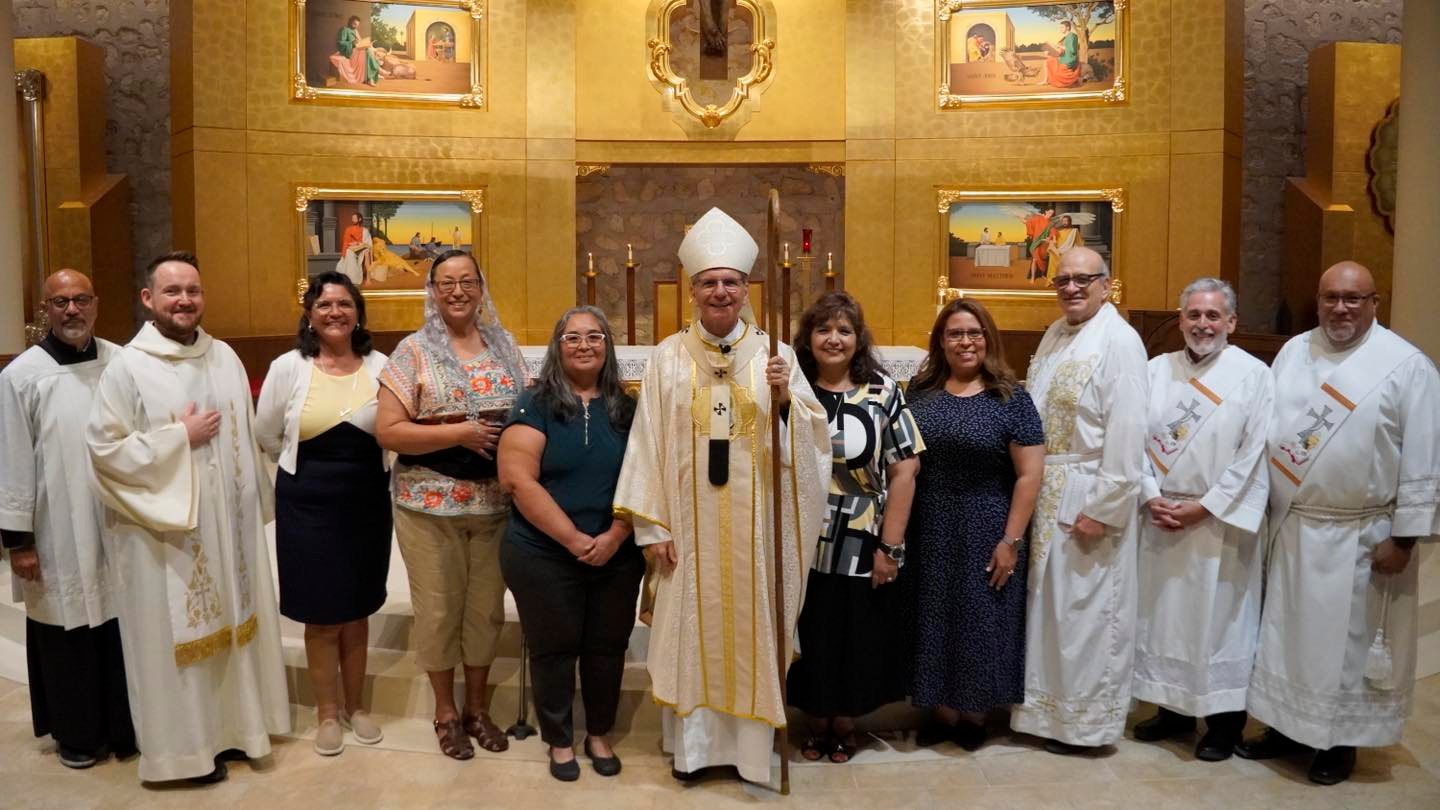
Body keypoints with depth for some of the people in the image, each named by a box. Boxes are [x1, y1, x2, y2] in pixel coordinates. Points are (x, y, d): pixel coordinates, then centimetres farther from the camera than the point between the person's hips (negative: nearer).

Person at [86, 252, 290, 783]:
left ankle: (233, 725, 31)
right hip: (166, 528, -5)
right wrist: (179, 437, -16)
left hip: (229, 521, 5)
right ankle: (186, 742, 20)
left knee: (232, 621, 15)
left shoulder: (225, 358, 5)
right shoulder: (127, 366, -10)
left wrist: (258, 505, 10)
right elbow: (103, 447, -13)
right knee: (176, 634, 5)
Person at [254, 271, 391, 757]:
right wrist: (310, 467, 8)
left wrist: (358, 467, 1)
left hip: (367, 502, 2)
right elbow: (266, 436, 3)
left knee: (357, 611, 13)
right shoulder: (288, 367, -6)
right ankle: (328, 713, 24)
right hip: (309, 504, -1)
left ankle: (355, 706, 30)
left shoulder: (379, 366, -2)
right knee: (322, 615, 6)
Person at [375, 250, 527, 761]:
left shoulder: (504, 345, 7)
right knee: (439, 607, 7)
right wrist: (459, 434, -18)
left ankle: (478, 706, 30)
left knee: (486, 605, 11)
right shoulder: (413, 351, -5)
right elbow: (387, 431, -10)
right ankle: (445, 711, 26)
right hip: (430, 503, -3)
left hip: (496, 501, 3)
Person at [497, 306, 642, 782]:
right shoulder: (536, 404, -5)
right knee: (553, 649, 10)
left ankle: (600, 734, 33)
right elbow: (518, 479, -14)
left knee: (607, 647, 13)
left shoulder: (626, 409, 6)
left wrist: (613, 537, -12)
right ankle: (559, 741, 29)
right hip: (544, 556, -3)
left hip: (618, 557, 3)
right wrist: (575, 539, -17)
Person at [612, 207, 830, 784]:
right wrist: (652, 524, -5)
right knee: (690, 627, 8)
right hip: (689, 522, 0)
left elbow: (813, 438, -2)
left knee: (751, 626, 8)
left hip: (755, 522, 0)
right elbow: (649, 443, -2)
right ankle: (692, 742, 24)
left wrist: (784, 400, -21)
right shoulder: (668, 357, 0)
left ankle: (749, 742, 23)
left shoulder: (775, 354, 1)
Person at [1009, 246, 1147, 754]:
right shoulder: (1054, 335, 12)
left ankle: (1086, 720, 17)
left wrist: (1102, 507, -19)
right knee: (1046, 601, 15)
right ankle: (1046, 706, 29)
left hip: (1087, 496, -7)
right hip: (1044, 493, 8)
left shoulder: (1118, 341, -12)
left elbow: (1126, 435, -18)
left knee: (1085, 608, 2)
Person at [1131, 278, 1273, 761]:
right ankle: (1173, 708, 26)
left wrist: (1203, 508, -12)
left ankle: (1224, 721, 17)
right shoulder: (1156, 370, 6)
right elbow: (1136, 439, 5)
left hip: (1219, 520, -4)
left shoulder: (1254, 376, -5)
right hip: (1160, 517, 4)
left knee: (1218, 619, 2)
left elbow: (1253, 456, -9)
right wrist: (1151, 496, -7)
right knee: (1163, 613, 11)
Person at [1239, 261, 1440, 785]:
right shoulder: (1293, 351, 6)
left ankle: (1340, 740, 24)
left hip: (1359, 537, -4)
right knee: (1286, 631, 14)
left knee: (1348, 640, 7)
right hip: (1290, 527, 5)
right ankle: (1286, 726, 30)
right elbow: (1268, 428, 10)